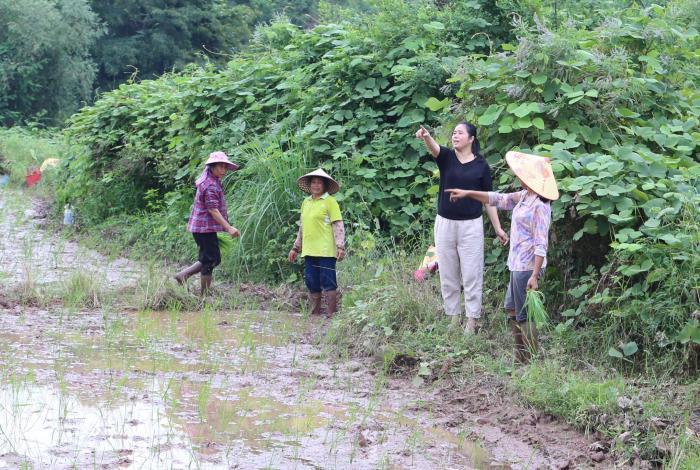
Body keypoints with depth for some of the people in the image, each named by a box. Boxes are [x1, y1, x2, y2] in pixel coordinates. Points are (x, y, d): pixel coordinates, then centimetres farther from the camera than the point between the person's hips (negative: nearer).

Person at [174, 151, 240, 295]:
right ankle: (204, 295, 2)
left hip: (201, 227, 10)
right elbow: (213, 210, -23)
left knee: (213, 259, 16)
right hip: (205, 227, -10)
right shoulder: (210, 185, -19)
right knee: (211, 260, -4)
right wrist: (229, 228, -25)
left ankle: (183, 275, 16)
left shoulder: (213, 181, 14)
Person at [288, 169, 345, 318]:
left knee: (328, 283, -4)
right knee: (312, 284, 11)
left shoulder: (330, 201, -4)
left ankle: (331, 315, 0)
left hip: (326, 251, -7)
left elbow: (338, 226, -9)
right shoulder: (306, 202, 15)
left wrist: (340, 247, -18)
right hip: (309, 251, 7)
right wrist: (295, 248, 23)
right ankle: (315, 314, 20)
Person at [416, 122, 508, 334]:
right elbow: (433, 147, -23)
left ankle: (472, 320, 7)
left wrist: (498, 227, 2)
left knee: (471, 274, 0)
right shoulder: (446, 157, 0)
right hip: (445, 223, 2)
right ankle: (453, 316, 20)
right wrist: (425, 136, -47)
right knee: (448, 274, 9)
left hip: (471, 225, -2)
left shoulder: (481, 165, -1)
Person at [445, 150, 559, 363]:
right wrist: (467, 194, 20)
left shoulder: (539, 206, -20)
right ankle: (520, 358, 27)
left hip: (528, 267, -10)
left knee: (524, 316, -3)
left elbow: (541, 245, -22)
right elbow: (499, 200, 22)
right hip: (518, 264, 10)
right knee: (511, 309, 19)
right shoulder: (523, 196, 7)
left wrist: (534, 276, -25)